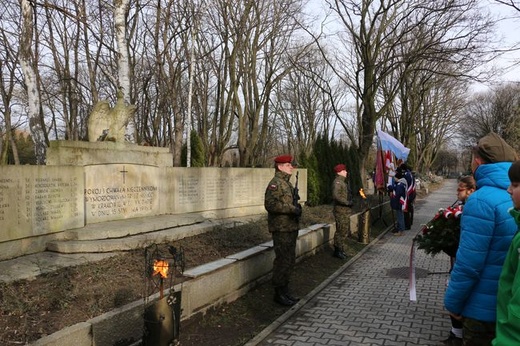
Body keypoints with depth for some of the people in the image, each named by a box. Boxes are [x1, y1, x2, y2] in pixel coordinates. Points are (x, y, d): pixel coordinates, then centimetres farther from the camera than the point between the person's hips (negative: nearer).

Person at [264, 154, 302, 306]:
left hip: (290, 228, 10)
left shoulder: (287, 183, 17)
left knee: (290, 260, 15)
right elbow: (270, 204, -25)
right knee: (283, 261, -4)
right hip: (281, 229, -10)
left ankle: (285, 290, 27)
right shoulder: (275, 183, -14)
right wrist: (292, 209, -23)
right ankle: (278, 294, 8)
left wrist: (297, 206, 7)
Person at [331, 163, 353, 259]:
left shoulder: (343, 182, 17)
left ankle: (341, 249, 26)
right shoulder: (337, 182, -15)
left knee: (346, 230, 15)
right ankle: (337, 251, 4)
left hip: (346, 210, 10)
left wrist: (350, 202, 8)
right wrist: (347, 202, -21)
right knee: (341, 231, -5)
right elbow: (336, 196, -27)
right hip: (340, 210, -10)